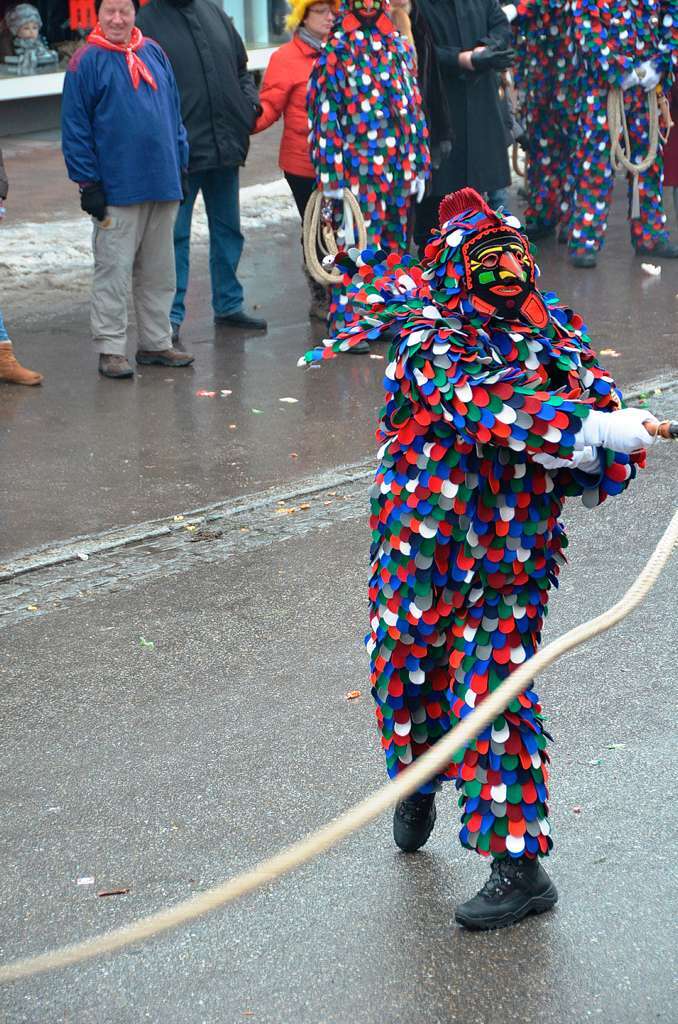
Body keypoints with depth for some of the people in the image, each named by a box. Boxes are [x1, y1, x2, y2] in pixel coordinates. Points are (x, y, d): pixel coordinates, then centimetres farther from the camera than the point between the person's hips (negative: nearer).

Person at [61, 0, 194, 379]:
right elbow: (75, 128, -8)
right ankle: (111, 350, 4)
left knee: (159, 272, 12)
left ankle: (157, 343, 22)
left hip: (163, 185, 6)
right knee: (114, 270, -2)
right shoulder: (86, 62, -7)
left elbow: (174, 113, 16)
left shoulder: (154, 53, 9)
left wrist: (180, 166, 13)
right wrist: (89, 184, -11)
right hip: (117, 191, -5)